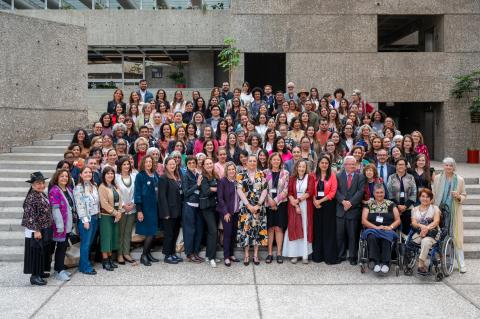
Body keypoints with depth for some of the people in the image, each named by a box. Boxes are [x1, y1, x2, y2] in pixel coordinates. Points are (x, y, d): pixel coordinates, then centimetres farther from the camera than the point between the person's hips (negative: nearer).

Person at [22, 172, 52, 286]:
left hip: (45, 229, 9)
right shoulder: (31, 197, -17)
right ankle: (34, 276, 7)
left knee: (43, 251, 16)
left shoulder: (42, 194, 9)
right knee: (36, 252, -1)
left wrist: (48, 229, 19)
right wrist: (36, 230, -21)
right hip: (36, 230, -9)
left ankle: (40, 272, 28)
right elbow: (30, 216, -20)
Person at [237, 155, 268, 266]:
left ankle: (256, 254, 13)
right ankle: (246, 254, 10)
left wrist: (258, 205, -10)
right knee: (246, 228, -1)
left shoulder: (261, 174, 6)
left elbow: (264, 190, 1)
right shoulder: (241, 174, 1)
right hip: (245, 206, -1)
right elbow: (239, 190, -6)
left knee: (258, 228, 3)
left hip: (258, 206, 2)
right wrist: (248, 205, -13)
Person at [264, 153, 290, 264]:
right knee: (270, 228, 3)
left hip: (281, 204, 0)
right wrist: (270, 201, -12)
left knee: (278, 228, 0)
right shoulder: (265, 173, 5)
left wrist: (275, 201, -10)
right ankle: (270, 253, 9)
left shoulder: (285, 173, 4)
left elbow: (285, 190, -2)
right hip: (268, 204, 0)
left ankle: (279, 253, 7)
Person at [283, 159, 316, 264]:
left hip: (306, 206, -1)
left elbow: (310, 192, -6)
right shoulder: (292, 178, 8)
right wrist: (295, 206, -11)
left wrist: (298, 200, -12)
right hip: (294, 207, 1)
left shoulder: (310, 177, 4)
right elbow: (290, 193, 0)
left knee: (305, 229, 0)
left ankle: (305, 255, 2)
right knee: (294, 228, -2)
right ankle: (294, 254, 2)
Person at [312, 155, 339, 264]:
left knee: (329, 230, 0)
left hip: (328, 205, -3)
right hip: (317, 205, 3)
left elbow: (333, 192, -9)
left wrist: (321, 201, -13)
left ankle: (330, 256, 6)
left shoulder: (332, 175, -2)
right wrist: (315, 201, -11)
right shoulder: (315, 175, 8)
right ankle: (317, 255, 16)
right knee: (317, 230, 8)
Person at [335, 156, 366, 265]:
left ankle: (352, 257, 13)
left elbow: (360, 191, -5)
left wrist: (351, 202, -14)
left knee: (353, 235, 3)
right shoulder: (338, 176, 9)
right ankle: (341, 255, 17)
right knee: (340, 234, 6)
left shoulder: (360, 177, 6)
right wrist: (343, 201, -15)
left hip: (354, 209, -1)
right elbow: (336, 190, 0)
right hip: (341, 209, 1)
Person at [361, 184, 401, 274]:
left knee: (386, 238, -36)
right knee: (372, 237, -35)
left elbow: (398, 220, 11)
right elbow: (363, 220, 5)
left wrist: (390, 227, -9)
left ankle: (385, 263, -30)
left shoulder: (391, 204, 15)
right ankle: (376, 262, -32)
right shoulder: (368, 204, 14)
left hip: (387, 231, 0)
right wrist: (376, 227, -10)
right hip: (372, 230, 0)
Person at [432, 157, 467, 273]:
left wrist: (459, 197, -13)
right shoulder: (437, 178, 4)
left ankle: (461, 263, 5)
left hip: (454, 212, 0)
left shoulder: (459, 179, 3)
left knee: (456, 236, -1)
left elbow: (464, 196, 9)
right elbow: (433, 194, 9)